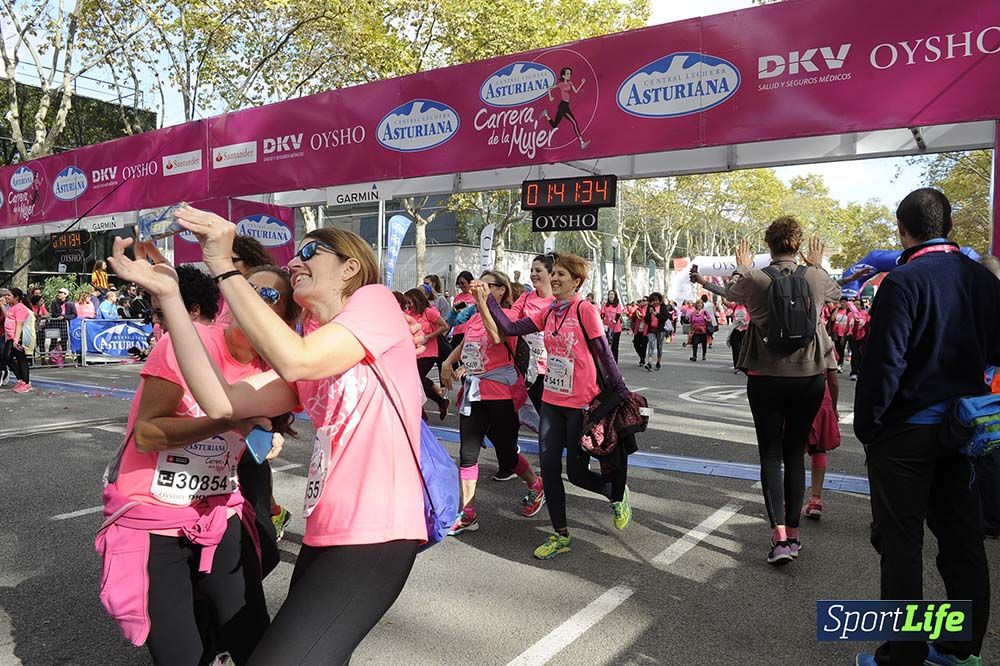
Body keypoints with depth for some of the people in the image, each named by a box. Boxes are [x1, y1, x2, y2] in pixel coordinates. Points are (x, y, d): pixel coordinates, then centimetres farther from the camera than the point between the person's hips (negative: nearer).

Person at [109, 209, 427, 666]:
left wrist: (222, 267, -14)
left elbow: (295, 361, -21)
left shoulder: (376, 301, -3)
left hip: (375, 535, -8)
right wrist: (167, 295, -2)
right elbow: (220, 402, 0)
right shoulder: (305, 349, 16)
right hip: (324, 534, 8)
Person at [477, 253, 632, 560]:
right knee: (549, 468, 5)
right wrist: (488, 299, 0)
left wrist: (621, 393, -8)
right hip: (552, 402, 6)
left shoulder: (585, 309, -12)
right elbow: (510, 328, 3)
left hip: (581, 404, -6)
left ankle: (618, 494, 35)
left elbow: (604, 355, -11)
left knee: (576, 472, 3)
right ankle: (561, 536, 20)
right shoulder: (548, 313, 7)